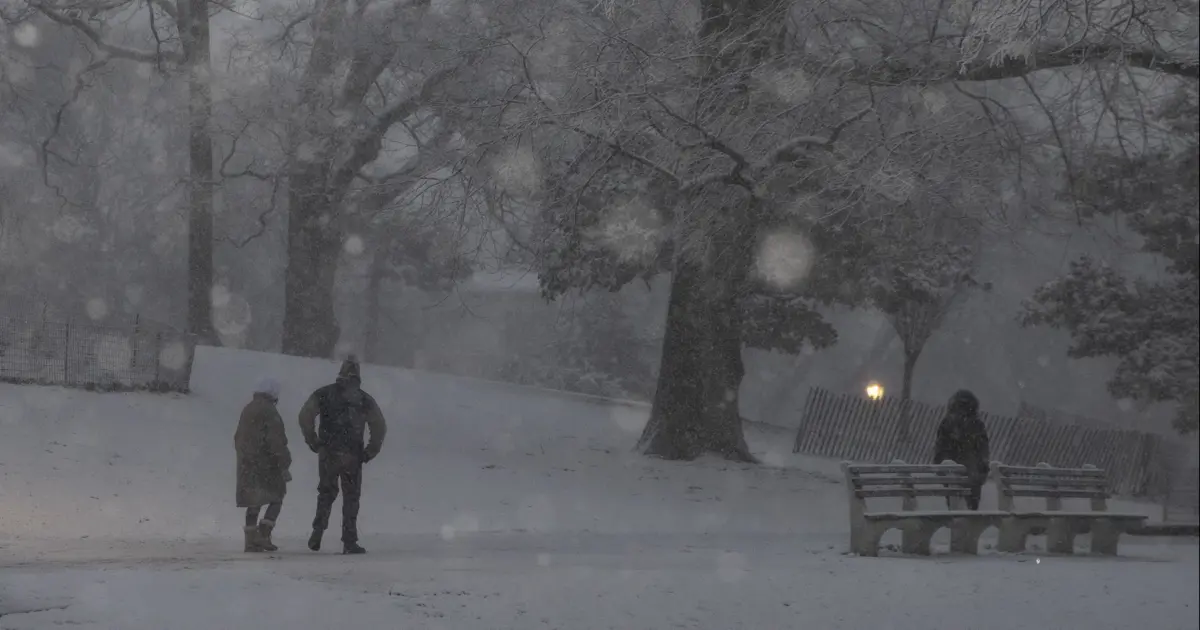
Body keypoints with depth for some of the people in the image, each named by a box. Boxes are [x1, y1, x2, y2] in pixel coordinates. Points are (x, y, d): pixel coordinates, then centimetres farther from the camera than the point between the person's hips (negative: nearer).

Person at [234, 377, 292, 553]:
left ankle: (251, 540, 9)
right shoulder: (269, 412, -12)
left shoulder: (247, 410, 14)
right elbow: (277, 442, -17)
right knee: (276, 498, 2)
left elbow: (238, 438, 22)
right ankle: (263, 534, -10)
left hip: (246, 465, 8)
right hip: (265, 464, -8)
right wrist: (284, 465, -14)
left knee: (254, 502, 10)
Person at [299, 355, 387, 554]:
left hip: (327, 454, 1)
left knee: (326, 493, 17)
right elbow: (379, 427, -3)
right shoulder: (365, 399, 1)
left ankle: (318, 531, 3)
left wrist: (313, 442, 2)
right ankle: (349, 542, 2)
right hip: (352, 456, -1)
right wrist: (370, 452, 5)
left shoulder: (324, 394, 3)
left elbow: (305, 416, -6)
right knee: (351, 497, 6)